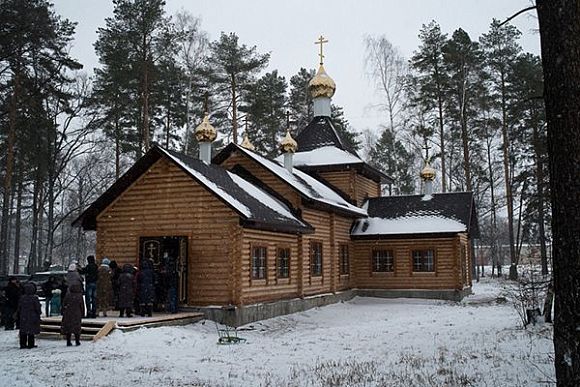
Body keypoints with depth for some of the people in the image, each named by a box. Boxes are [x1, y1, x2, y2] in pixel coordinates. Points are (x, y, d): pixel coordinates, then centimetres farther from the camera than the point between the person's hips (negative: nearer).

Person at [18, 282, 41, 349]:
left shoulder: (22, 298, 0)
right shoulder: (34, 298, -14)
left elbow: (19, 308, 8)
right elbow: (38, 308, -10)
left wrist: (20, 315, 19)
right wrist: (39, 314, 5)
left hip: (23, 317, 4)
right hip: (32, 317, -4)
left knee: (23, 331, 11)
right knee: (31, 331, 2)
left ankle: (23, 344, 14)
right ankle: (30, 344, 4)